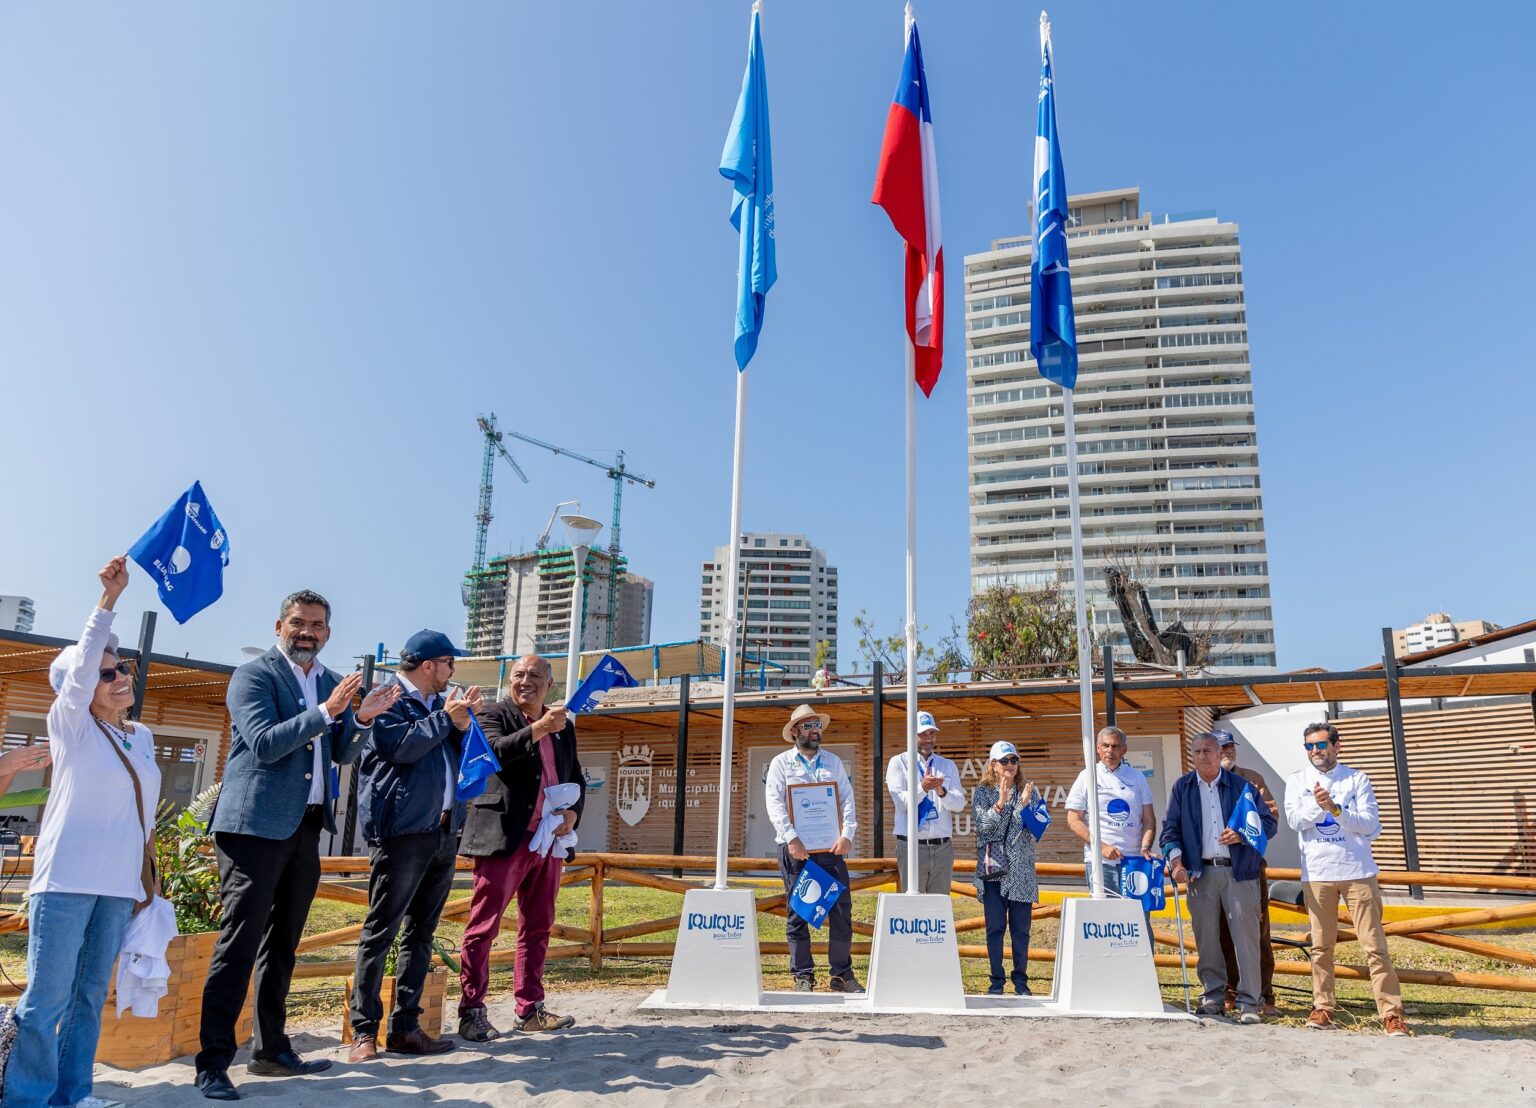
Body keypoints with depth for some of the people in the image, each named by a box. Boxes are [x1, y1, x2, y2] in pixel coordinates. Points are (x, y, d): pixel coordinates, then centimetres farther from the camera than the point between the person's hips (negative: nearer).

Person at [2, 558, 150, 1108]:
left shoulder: (142, 736, 13)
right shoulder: (71, 725, -1)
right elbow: (81, 662, -17)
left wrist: (146, 875, 18)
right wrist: (109, 598, -28)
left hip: (119, 884, 5)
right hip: (67, 877, -5)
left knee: (91, 995, 10)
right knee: (47, 996, -5)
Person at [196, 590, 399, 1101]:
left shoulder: (332, 682, 13)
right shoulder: (253, 675, -5)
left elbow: (342, 754, 9)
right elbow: (265, 743, -17)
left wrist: (363, 718, -10)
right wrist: (326, 711, -25)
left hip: (305, 828, 7)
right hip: (256, 825, -6)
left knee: (282, 945, 14)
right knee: (239, 943, -6)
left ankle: (272, 1049, 23)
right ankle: (213, 1062, 1)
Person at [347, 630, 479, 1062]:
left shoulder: (439, 704, 19)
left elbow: (463, 759, 19)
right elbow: (400, 747, -17)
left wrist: (462, 726, 2)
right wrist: (445, 718, -9)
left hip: (444, 831, 8)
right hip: (402, 831, -8)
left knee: (421, 933, 10)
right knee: (380, 931, -2)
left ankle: (405, 1026, 17)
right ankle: (364, 1030, 5)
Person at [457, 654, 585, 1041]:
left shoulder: (563, 726, 15)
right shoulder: (496, 715, -2)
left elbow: (576, 778, 19)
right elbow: (496, 751, -21)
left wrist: (573, 812, 1)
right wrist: (539, 728, -30)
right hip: (505, 838, -6)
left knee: (537, 929, 12)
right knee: (484, 927, -3)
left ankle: (530, 1011, 20)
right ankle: (472, 1013, 5)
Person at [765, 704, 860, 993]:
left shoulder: (834, 762, 13)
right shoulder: (781, 763, 5)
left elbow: (847, 800, 7)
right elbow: (775, 804, -5)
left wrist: (847, 834, -8)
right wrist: (792, 838, -17)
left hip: (831, 848, 2)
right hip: (795, 849, -2)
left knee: (842, 910, 0)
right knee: (797, 913, 3)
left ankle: (842, 973, 11)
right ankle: (803, 976, 13)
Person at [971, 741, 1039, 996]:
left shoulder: (1029, 791, 7)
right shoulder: (982, 792, 3)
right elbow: (982, 826, -7)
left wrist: (1024, 805, -15)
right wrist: (1000, 804, -20)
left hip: (1021, 869, 1)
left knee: (1021, 928, 4)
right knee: (995, 927, 2)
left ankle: (1021, 980, 16)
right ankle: (996, 981, 12)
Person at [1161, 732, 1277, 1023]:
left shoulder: (1241, 786, 6)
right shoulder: (1182, 788, 8)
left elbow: (1269, 822, 7)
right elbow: (1171, 829, 5)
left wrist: (1243, 835, -11)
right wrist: (1175, 860, -11)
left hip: (1239, 871, -1)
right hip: (1200, 872, 1)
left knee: (1246, 936, -4)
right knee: (1206, 937, 6)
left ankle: (1248, 1002, 3)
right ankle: (1213, 995, 18)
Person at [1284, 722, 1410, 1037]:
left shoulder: (1357, 780, 2)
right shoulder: (1297, 781, 6)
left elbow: (1371, 825, -5)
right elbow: (1295, 821, -6)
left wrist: (1336, 809, -18)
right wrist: (1317, 805, -23)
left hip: (1357, 871, -1)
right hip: (1316, 873, 2)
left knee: (1374, 945, -2)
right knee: (1321, 946, 8)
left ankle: (1392, 1013, 4)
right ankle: (1323, 1007, 17)